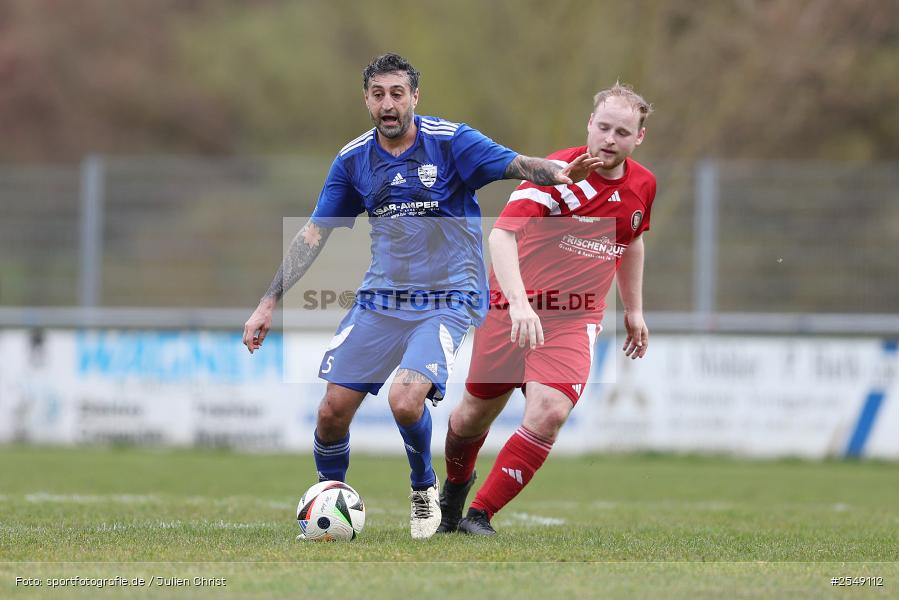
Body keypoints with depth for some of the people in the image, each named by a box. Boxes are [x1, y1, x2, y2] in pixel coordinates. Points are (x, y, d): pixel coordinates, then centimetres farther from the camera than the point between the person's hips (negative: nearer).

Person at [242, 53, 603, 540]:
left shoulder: (450, 142, -8)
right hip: (380, 299, 4)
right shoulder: (353, 160, 3)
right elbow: (314, 234, 9)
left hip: (447, 299, -4)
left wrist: (556, 173, -43)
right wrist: (268, 304, 5)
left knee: (405, 400, -24)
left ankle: (424, 489, 7)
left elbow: (516, 165, -20)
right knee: (333, 410, -4)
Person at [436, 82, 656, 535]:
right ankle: (455, 483, 44)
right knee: (475, 413, 9)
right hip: (512, 308, -3)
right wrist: (518, 303, -41)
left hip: (574, 319, 3)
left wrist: (634, 309, 26)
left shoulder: (642, 185, 3)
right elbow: (502, 234, -28)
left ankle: (479, 515, -10)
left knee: (549, 413, -21)